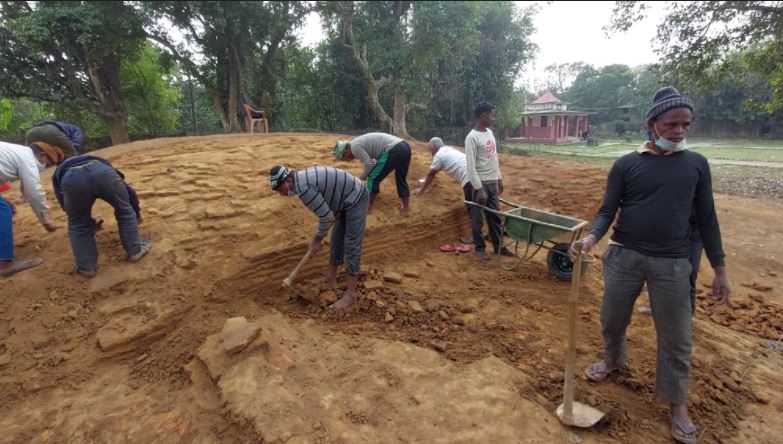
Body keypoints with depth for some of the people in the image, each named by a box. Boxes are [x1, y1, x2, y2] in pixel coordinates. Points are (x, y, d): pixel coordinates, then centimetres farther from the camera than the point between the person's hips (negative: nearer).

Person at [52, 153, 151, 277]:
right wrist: (137, 213, 54)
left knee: (78, 225, 23)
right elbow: (129, 191, 40)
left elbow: (65, 205, 35)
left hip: (71, 180, 0)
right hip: (102, 172, 0)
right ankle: (135, 250, 34)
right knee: (125, 211, 25)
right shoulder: (101, 164, 46)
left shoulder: (58, 173, 44)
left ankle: (87, 267, 31)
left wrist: (90, 222, 48)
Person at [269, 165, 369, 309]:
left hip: (356, 200, -10)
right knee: (337, 240, 19)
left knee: (352, 246, -7)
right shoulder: (301, 178, 5)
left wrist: (317, 240, -9)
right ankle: (331, 277, 35)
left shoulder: (303, 188, -26)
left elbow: (326, 217, -22)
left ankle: (350, 294, 0)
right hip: (348, 200, 10)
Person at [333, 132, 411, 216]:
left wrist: (361, 179, 7)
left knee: (373, 178, 4)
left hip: (393, 151, -10)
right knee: (401, 180, 22)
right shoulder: (358, 143, 27)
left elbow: (369, 164, -8)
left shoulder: (355, 147, -4)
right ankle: (406, 209, 29)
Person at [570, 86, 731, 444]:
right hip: (624, 256, 0)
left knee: (676, 337, 8)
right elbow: (607, 211, -3)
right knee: (613, 318, 15)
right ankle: (613, 360, 44)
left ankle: (677, 402, 27)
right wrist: (592, 237, -24)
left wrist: (719, 269, 7)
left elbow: (706, 218, 8)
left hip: (673, 264, 1)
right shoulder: (626, 164, -1)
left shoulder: (696, 164, 5)